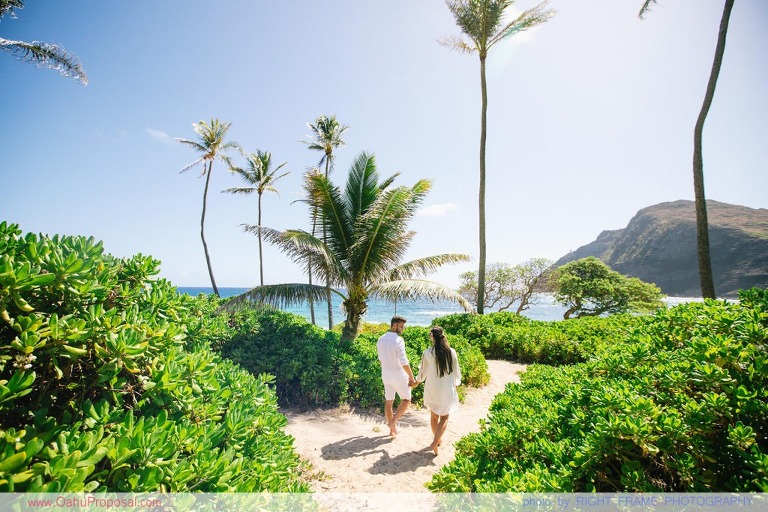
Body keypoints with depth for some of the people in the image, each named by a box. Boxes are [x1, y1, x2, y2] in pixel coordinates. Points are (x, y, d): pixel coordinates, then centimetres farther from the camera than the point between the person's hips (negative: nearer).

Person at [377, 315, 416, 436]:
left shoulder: (380, 340, 2)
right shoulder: (398, 340, -22)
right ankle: (393, 422, 4)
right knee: (406, 400, 14)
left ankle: (392, 429, 26)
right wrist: (411, 377, -15)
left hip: (386, 376, 7)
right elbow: (403, 361, -24)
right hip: (399, 376, -6)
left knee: (388, 402, 16)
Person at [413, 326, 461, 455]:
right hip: (447, 389, 0)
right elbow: (456, 371, -1)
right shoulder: (451, 352, -12)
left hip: (432, 389, 1)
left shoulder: (427, 353, -14)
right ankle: (435, 442, 0)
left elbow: (423, 371, -2)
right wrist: (456, 384, 20)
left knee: (434, 416, 21)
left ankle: (437, 439, 36)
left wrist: (417, 382, 19)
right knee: (444, 417, 13)